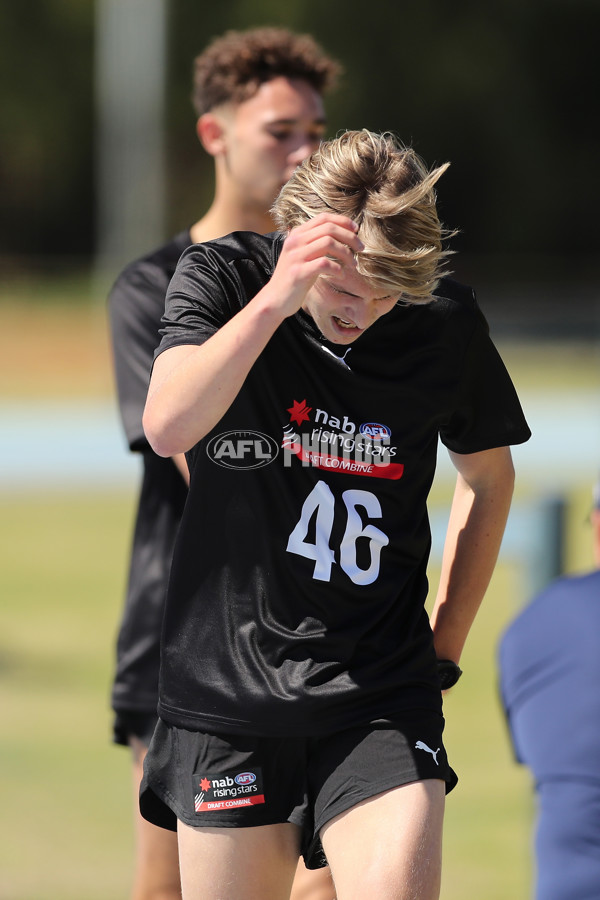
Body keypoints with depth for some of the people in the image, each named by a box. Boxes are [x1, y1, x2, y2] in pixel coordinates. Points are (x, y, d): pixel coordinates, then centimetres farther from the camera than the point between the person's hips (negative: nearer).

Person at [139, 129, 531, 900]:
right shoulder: (222, 279, -6)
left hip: (380, 701, 0)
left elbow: (488, 477, 16)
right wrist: (276, 300, -31)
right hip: (229, 686, 0)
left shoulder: (447, 325, -2)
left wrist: (445, 645, 13)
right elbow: (167, 428, -23)